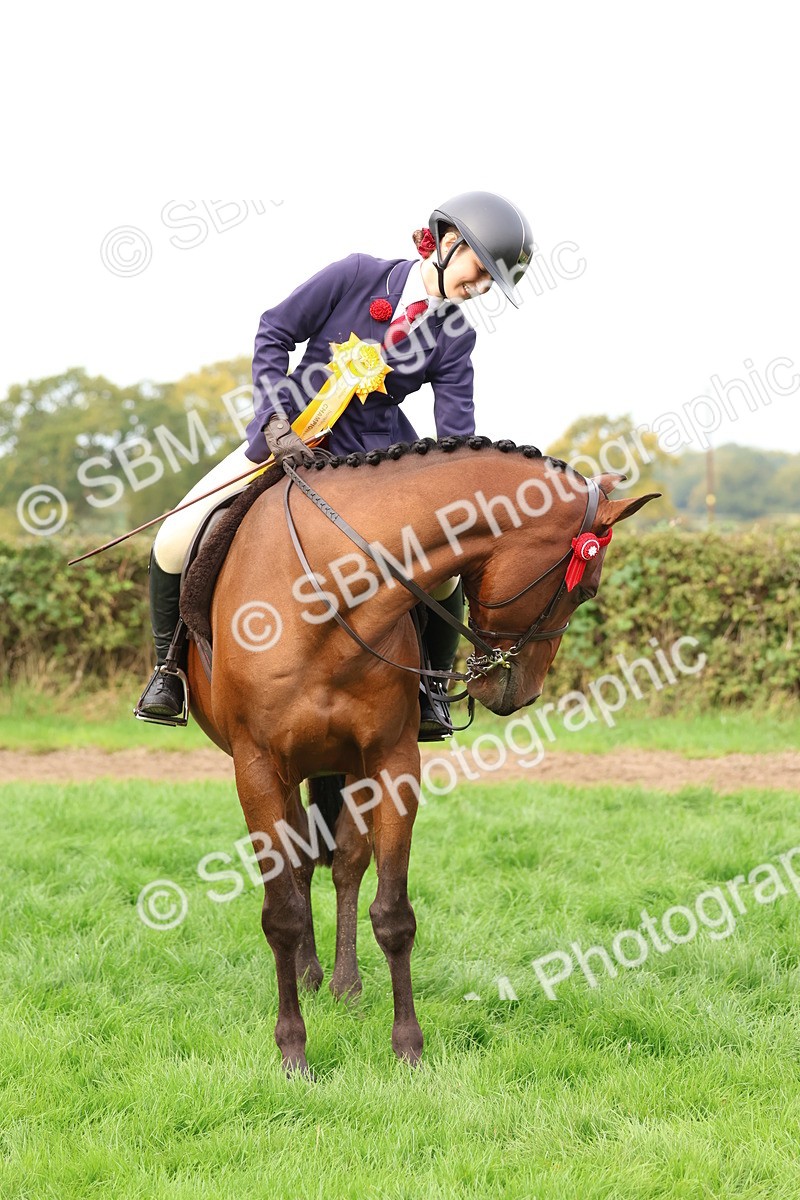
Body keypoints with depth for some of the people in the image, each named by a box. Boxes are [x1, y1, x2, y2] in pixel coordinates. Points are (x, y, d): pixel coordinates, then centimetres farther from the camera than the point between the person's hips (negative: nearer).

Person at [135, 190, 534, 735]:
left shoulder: (455, 338, -5)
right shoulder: (358, 276, -12)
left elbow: (455, 438, -10)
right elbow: (274, 334, -8)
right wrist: (277, 424, -17)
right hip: (288, 436, -1)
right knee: (175, 544, -15)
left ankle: (432, 692, 9)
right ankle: (168, 669, 9)